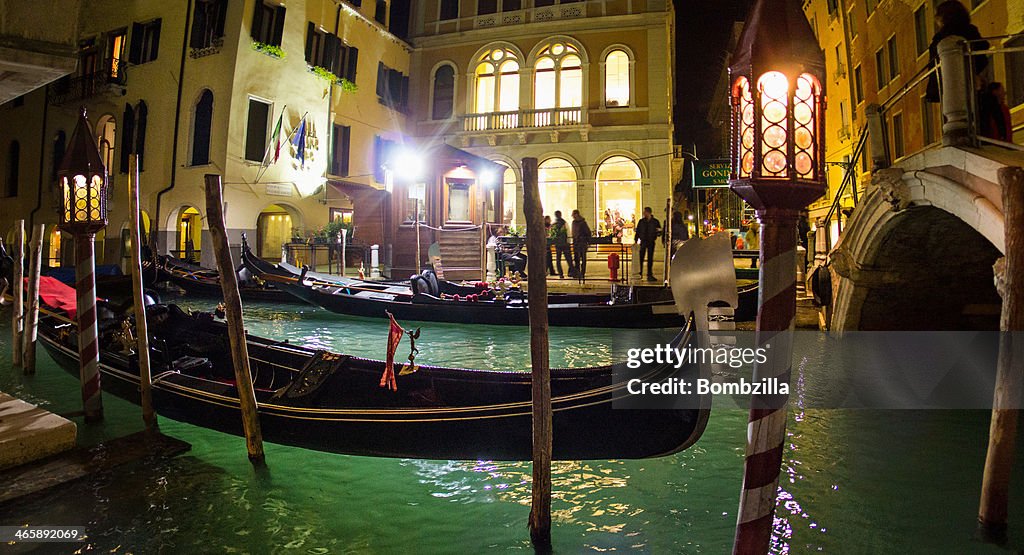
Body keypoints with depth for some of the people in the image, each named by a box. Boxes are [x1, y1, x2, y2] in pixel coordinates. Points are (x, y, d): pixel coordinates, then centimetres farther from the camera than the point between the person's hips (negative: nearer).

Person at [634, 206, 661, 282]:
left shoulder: (655, 221, 2)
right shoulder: (641, 221, 5)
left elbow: (660, 232, 5)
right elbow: (637, 232, 7)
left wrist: (658, 231, -19)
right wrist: (636, 241, 0)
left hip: (651, 242, 0)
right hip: (643, 242, 0)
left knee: (650, 259, 4)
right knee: (640, 258, -3)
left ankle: (650, 275, 9)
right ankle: (639, 274, 4)